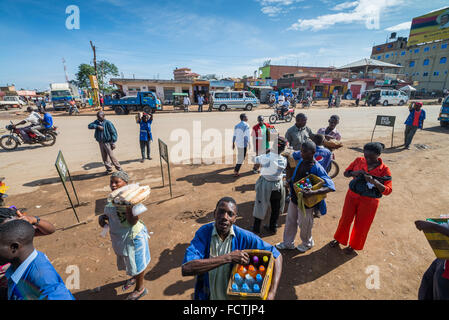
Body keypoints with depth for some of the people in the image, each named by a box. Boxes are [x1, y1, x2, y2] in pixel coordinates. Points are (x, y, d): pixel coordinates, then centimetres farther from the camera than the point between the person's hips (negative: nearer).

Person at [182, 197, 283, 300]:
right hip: (206, 295, 0)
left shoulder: (244, 236, -21)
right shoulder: (203, 232, -23)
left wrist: (272, 294, -25)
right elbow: (186, 269, -34)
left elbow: (276, 255, -14)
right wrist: (228, 257, -38)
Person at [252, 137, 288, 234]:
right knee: (276, 208, 20)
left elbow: (255, 160, -4)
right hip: (277, 185, 2)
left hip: (265, 185, -1)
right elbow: (282, 169, 1)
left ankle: (256, 228, 24)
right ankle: (273, 227, 34)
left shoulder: (265, 157, -20)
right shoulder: (284, 160, -14)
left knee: (260, 206, 13)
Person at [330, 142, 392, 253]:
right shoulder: (359, 161, -7)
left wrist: (375, 182, -32)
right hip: (352, 196, 2)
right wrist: (354, 173, -21)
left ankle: (354, 244, 39)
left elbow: (388, 190, -16)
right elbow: (346, 173, 1)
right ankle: (339, 239, 39)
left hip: (369, 201, -2)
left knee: (361, 224, 14)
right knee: (345, 219, 15)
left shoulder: (384, 170, -13)